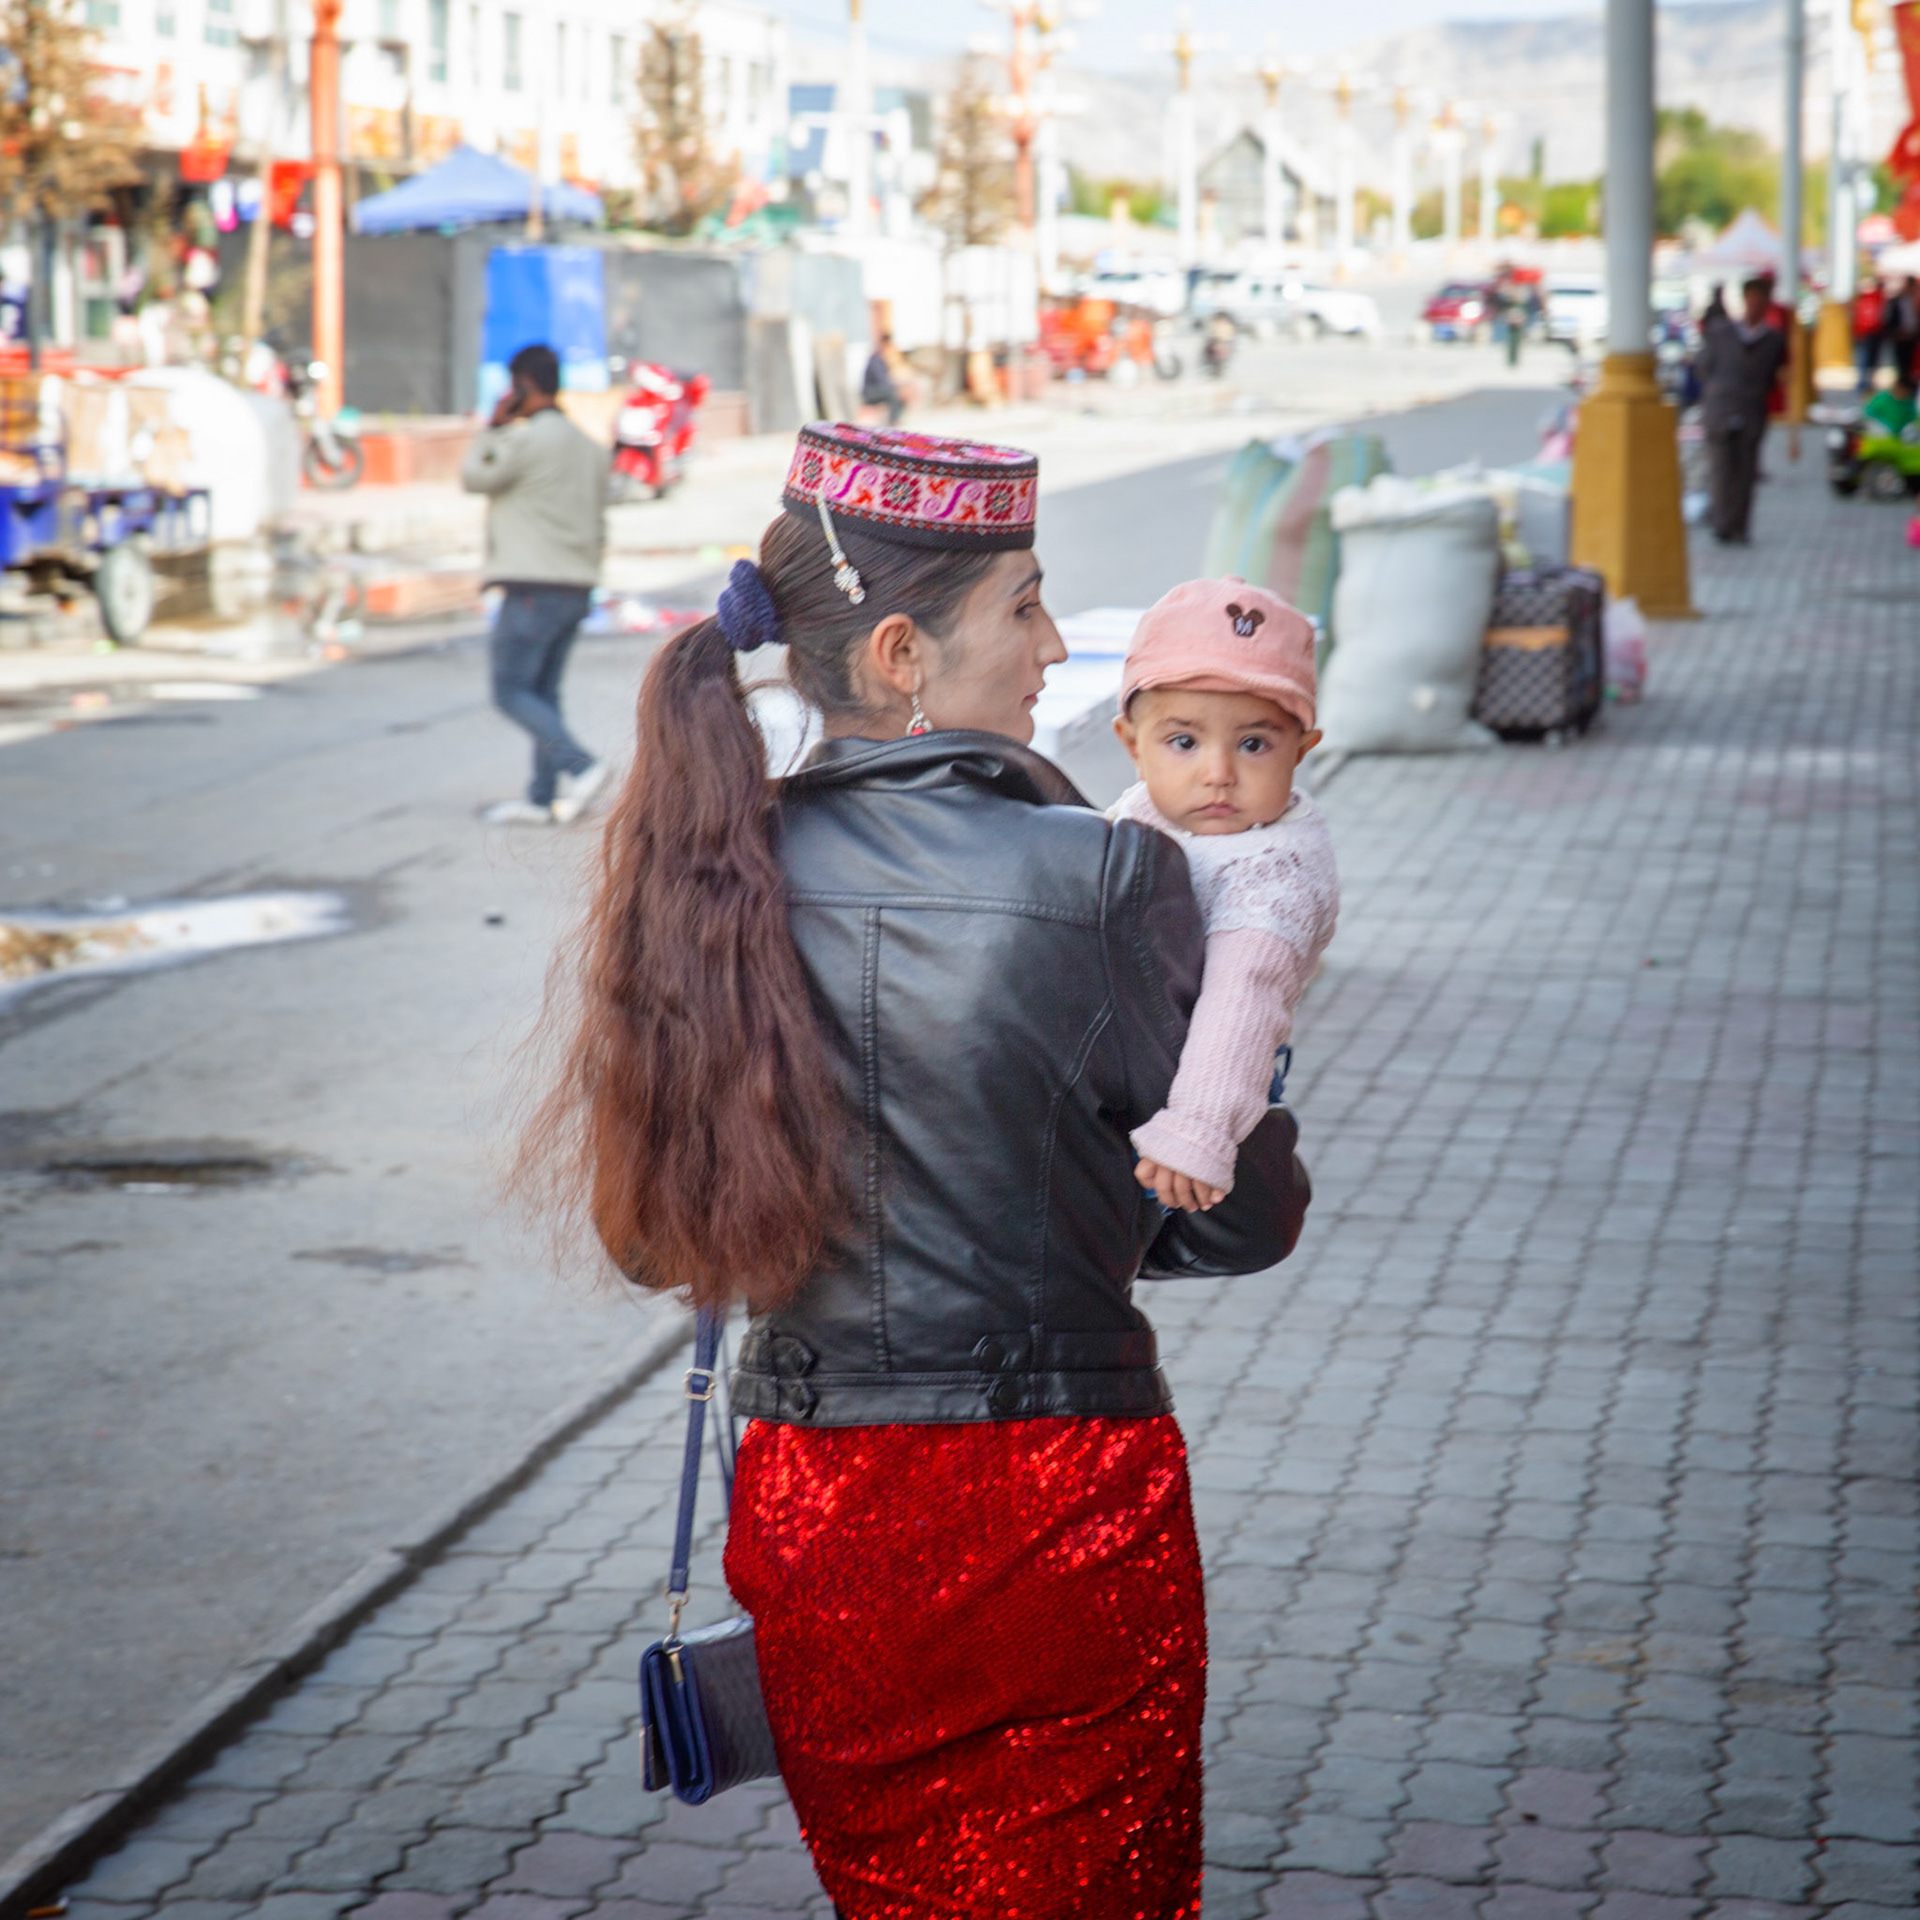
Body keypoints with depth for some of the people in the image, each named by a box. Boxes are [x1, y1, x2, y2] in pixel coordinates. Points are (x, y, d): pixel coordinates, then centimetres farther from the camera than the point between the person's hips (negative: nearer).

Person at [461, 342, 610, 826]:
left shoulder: (526, 439, -12)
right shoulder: (589, 447, 15)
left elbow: (473, 477, -1)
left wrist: (494, 425, 5)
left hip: (533, 589, -8)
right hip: (577, 587, 8)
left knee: (511, 691, -5)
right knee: (543, 691, 11)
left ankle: (578, 766, -21)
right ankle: (542, 799, 9)